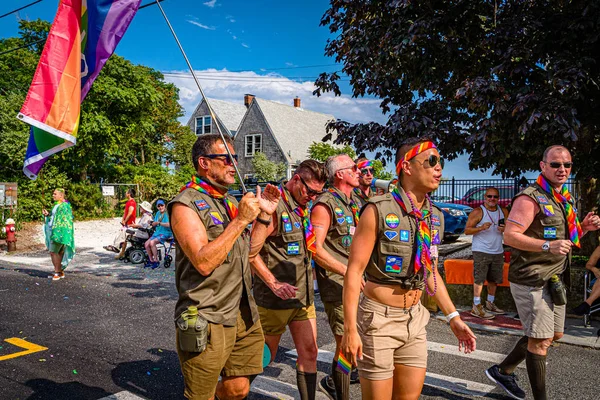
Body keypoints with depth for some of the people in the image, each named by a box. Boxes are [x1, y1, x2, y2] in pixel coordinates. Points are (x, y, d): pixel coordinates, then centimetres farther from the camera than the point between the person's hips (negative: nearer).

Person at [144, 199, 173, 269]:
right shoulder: (158, 213, 14)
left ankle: (156, 261, -14)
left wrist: (160, 223, -21)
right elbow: (153, 225, 14)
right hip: (157, 232, 8)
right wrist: (156, 222, -7)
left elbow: (169, 224, -20)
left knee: (152, 242, -27)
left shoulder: (167, 213, -8)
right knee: (146, 244, -6)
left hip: (165, 233, -8)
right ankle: (151, 261, 11)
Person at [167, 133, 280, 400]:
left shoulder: (231, 201, 14)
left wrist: (264, 214, 10)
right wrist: (240, 220, -21)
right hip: (207, 322, -7)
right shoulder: (186, 204, -12)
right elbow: (204, 262, -24)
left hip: (244, 315, 7)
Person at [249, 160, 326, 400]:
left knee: (309, 353, 10)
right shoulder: (275, 206, -17)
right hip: (275, 299, -7)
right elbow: (251, 253, -18)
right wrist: (274, 284, -21)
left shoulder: (304, 207, 9)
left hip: (303, 297, 7)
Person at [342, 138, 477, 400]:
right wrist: (350, 329, -20)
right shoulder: (379, 210, -16)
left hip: (415, 319, 6)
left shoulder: (435, 217, 5)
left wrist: (453, 317, 13)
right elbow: (354, 271, -16)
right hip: (379, 318, -6)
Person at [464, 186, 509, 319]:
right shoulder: (478, 212, -7)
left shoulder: (503, 211, 10)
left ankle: (490, 303, 28)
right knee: (479, 279, -7)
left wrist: (505, 229, -5)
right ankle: (476, 307, -2)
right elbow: (467, 230, -9)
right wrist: (481, 228, -25)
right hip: (481, 251, -6)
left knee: (495, 279, 13)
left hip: (498, 251, 6)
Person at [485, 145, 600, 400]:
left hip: (553, 280, 10)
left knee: (554, 334, 19)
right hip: (532, 281, -10)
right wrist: (548, 246, -34)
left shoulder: (565, 200, 14)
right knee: (540, 340, -2)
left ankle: (502, 370, 32)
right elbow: (510, 236, -24)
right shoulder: (531, 198, -15)